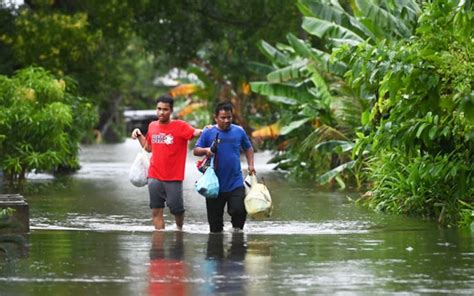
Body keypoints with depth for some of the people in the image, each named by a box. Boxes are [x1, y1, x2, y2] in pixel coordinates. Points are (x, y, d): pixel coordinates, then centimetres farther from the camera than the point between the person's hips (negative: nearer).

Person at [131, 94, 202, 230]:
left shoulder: (180, 126, -6)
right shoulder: (152, 126, 10)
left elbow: (196, 132, -21)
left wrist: (205, 131, -41)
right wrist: (139, 135, 14)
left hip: (174, 178, -4)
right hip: (154, 177, 4)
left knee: (177, 209, 3)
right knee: (156, 210, 1)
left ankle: (179, 228, 31)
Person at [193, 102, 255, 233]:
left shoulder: (239, 131, 5)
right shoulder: (208, 133, -1)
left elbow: (248, 148, 19)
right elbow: (196, 150, 0)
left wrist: (250, 165, 7)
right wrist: (205, 150, -21)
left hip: (236, 183, 0)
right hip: (215, 184, 0)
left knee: (239, 210, -16)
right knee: (214, 217, 6)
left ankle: (237, 230, 9)